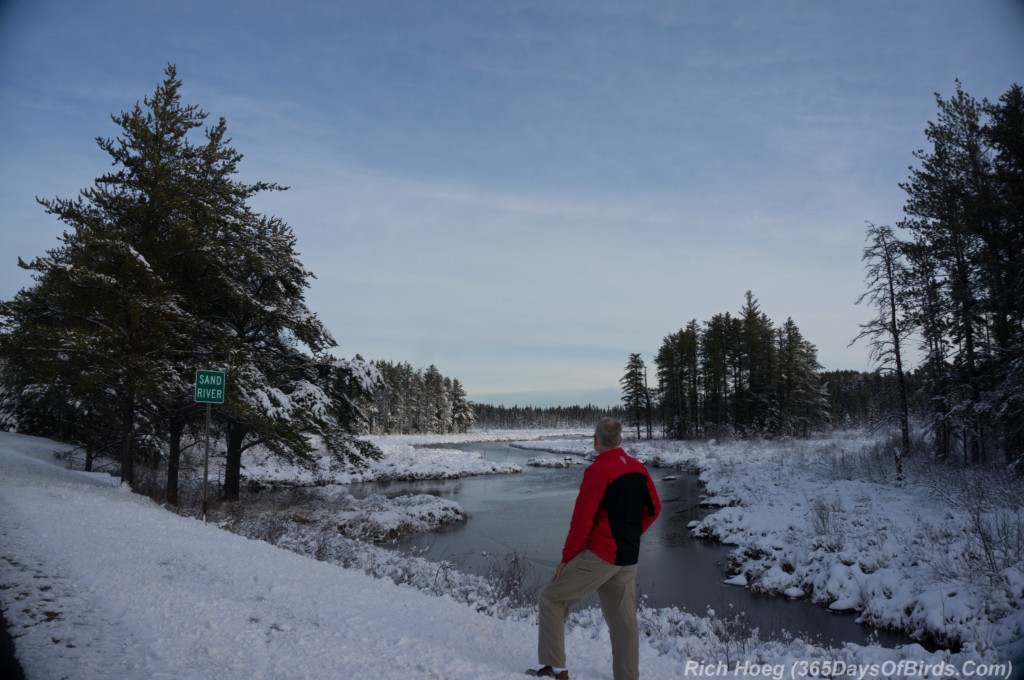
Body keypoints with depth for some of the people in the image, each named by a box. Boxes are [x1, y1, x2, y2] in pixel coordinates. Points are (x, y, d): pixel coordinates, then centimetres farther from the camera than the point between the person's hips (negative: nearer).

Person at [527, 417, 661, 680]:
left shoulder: (598, 470, -17)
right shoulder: (639, 468, 6)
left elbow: (582, 519, -18)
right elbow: (653, 509, 15)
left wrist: (567, 557, -8)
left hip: (598, 556, -7)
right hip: (628, 559, 7)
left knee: (551, 599, 5)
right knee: (623, 620, 15)